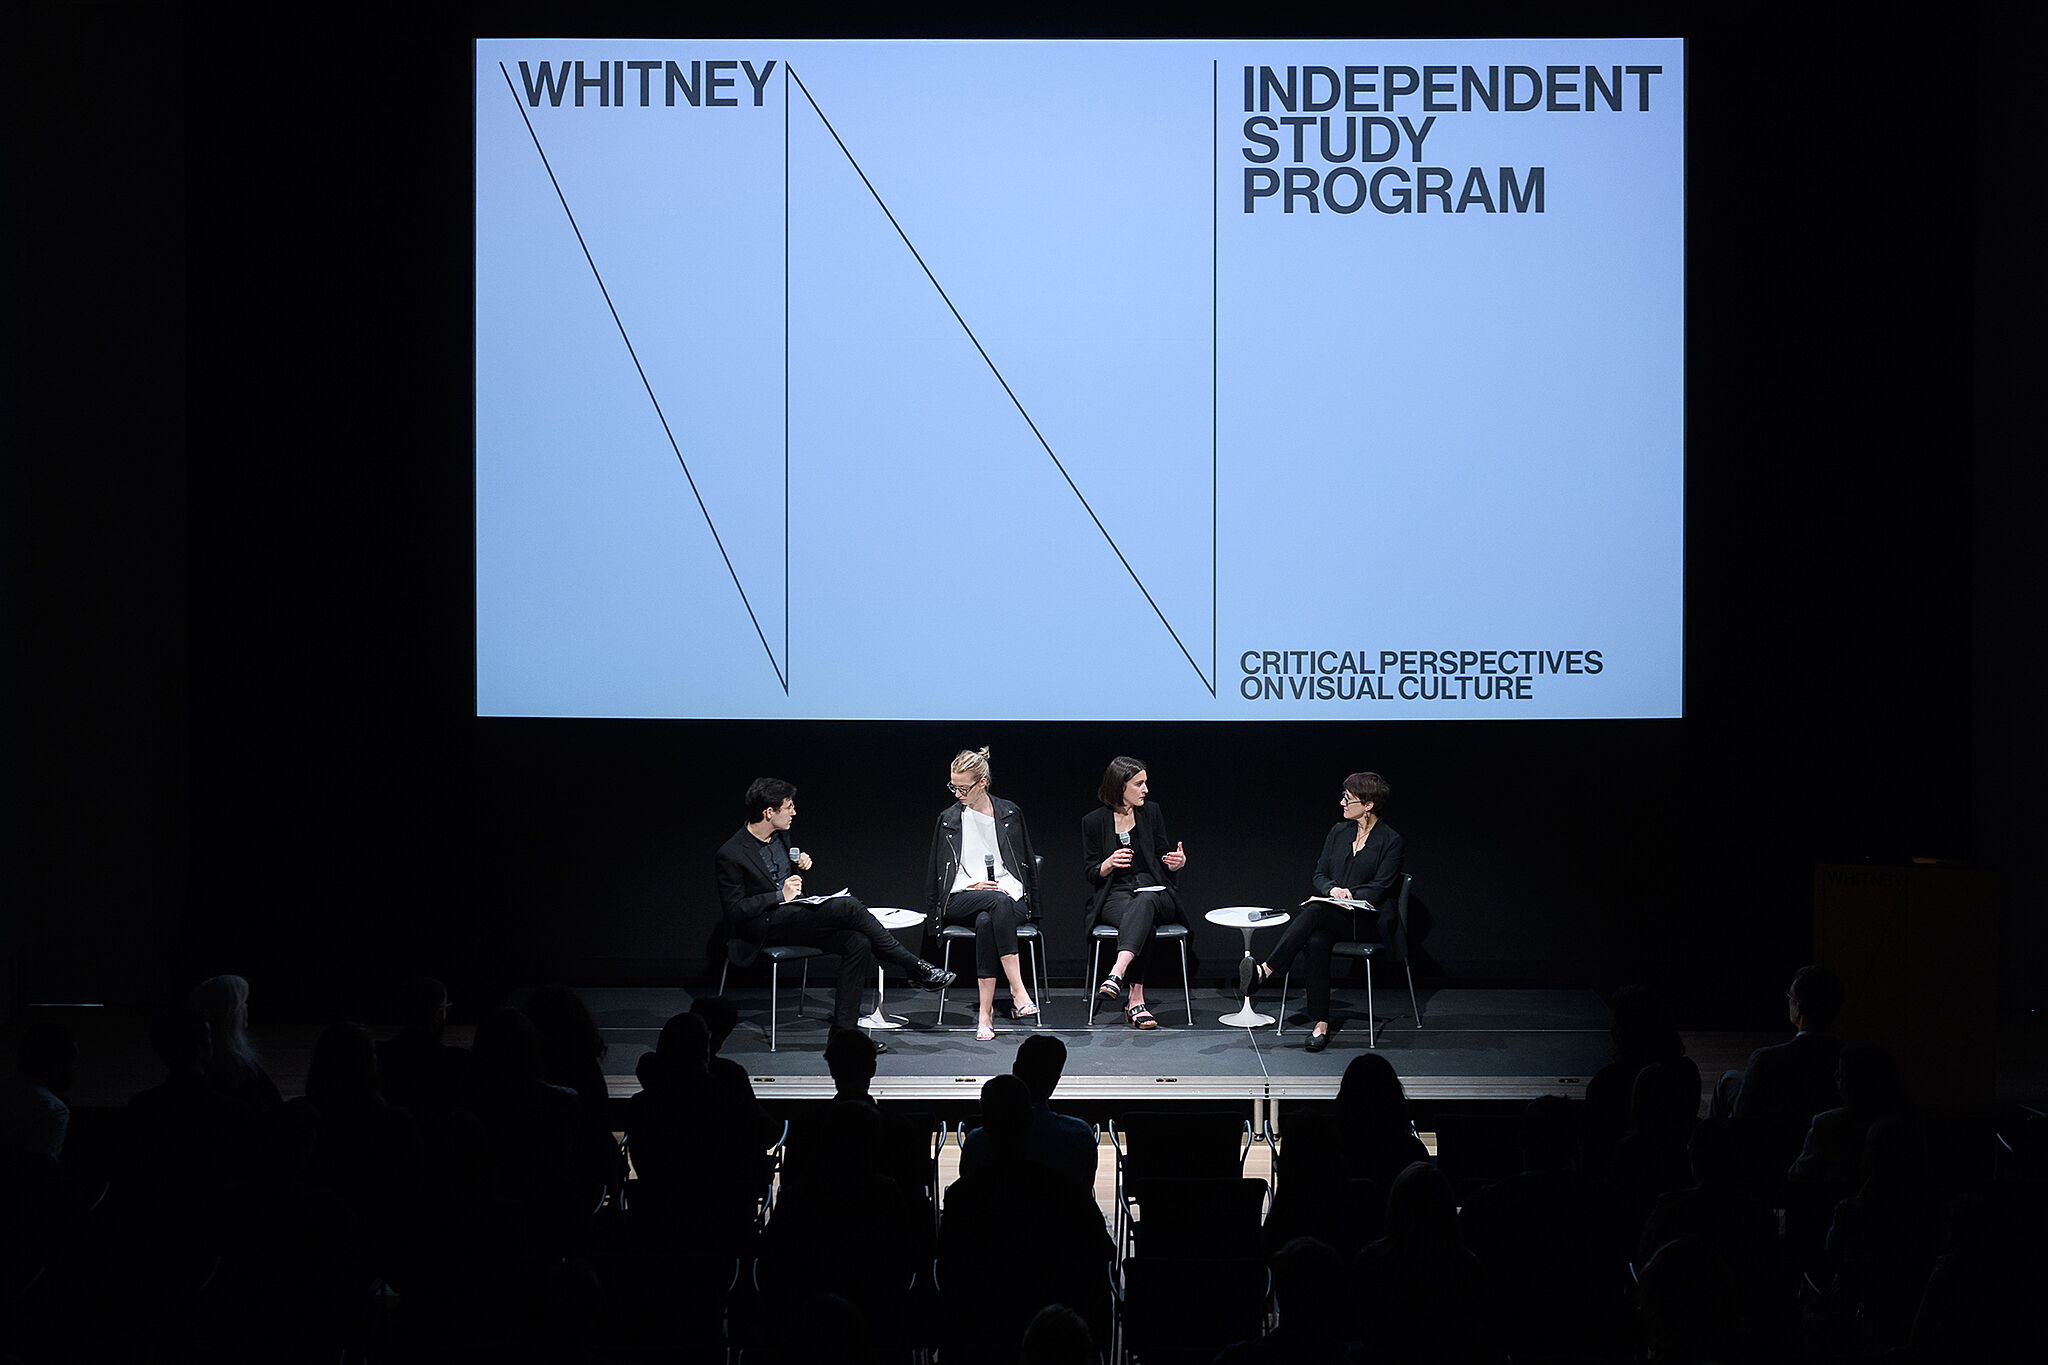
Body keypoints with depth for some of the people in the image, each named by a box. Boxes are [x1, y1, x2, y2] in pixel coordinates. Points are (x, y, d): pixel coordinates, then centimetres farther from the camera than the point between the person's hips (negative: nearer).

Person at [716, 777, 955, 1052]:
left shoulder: (780, 836, 11)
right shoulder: (731, 854, -13)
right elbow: (734, 910, -15)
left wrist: (799, 867, 4)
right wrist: (780, 896, -19)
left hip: (793, 914, 9)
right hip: (764, 927, -8)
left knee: (859, 943, -18)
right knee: (847, 907, -25)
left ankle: (844, 1029, -17)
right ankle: (916, 967, -15)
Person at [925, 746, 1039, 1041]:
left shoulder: (1009, 814, 12)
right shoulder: (948, 819, 13)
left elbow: (1024, 863, 14)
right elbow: (936, 873, 14)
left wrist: (1007, 886, -6)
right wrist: (973, 886, -4)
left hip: (1009, 893, 0)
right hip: (960, 900, 0)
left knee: (986, 921, -39)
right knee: (999, 903, -38)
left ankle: (984, 1013, -42)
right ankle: (1017, 989, -46)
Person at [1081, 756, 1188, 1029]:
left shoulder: (1151, 815, 11)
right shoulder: (1094, 821, 5)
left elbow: (1165, 863, 16)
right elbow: (1090, 874, 7)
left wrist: (1176, 863, -8)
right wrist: (1108, 865, -15)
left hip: (1154, 892, 1)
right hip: (1115, 896, -1)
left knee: (1143, 903, -38)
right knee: (1139, 919, -38)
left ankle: (1117, 975, -60)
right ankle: (1136, 1001, -48)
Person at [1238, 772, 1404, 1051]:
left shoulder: (1390, 841, -1)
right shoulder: (1339, 832, 15)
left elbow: (1380, 888, -5)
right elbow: (1319, 875, 13)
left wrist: (1349, 893, -19)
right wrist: (1332, 890, -9)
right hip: (1332, 918, 4)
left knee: (1314, 911, -34)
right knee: (1315, 942, -32)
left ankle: (1265, 970, -42)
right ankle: (1320, 1024, -35)